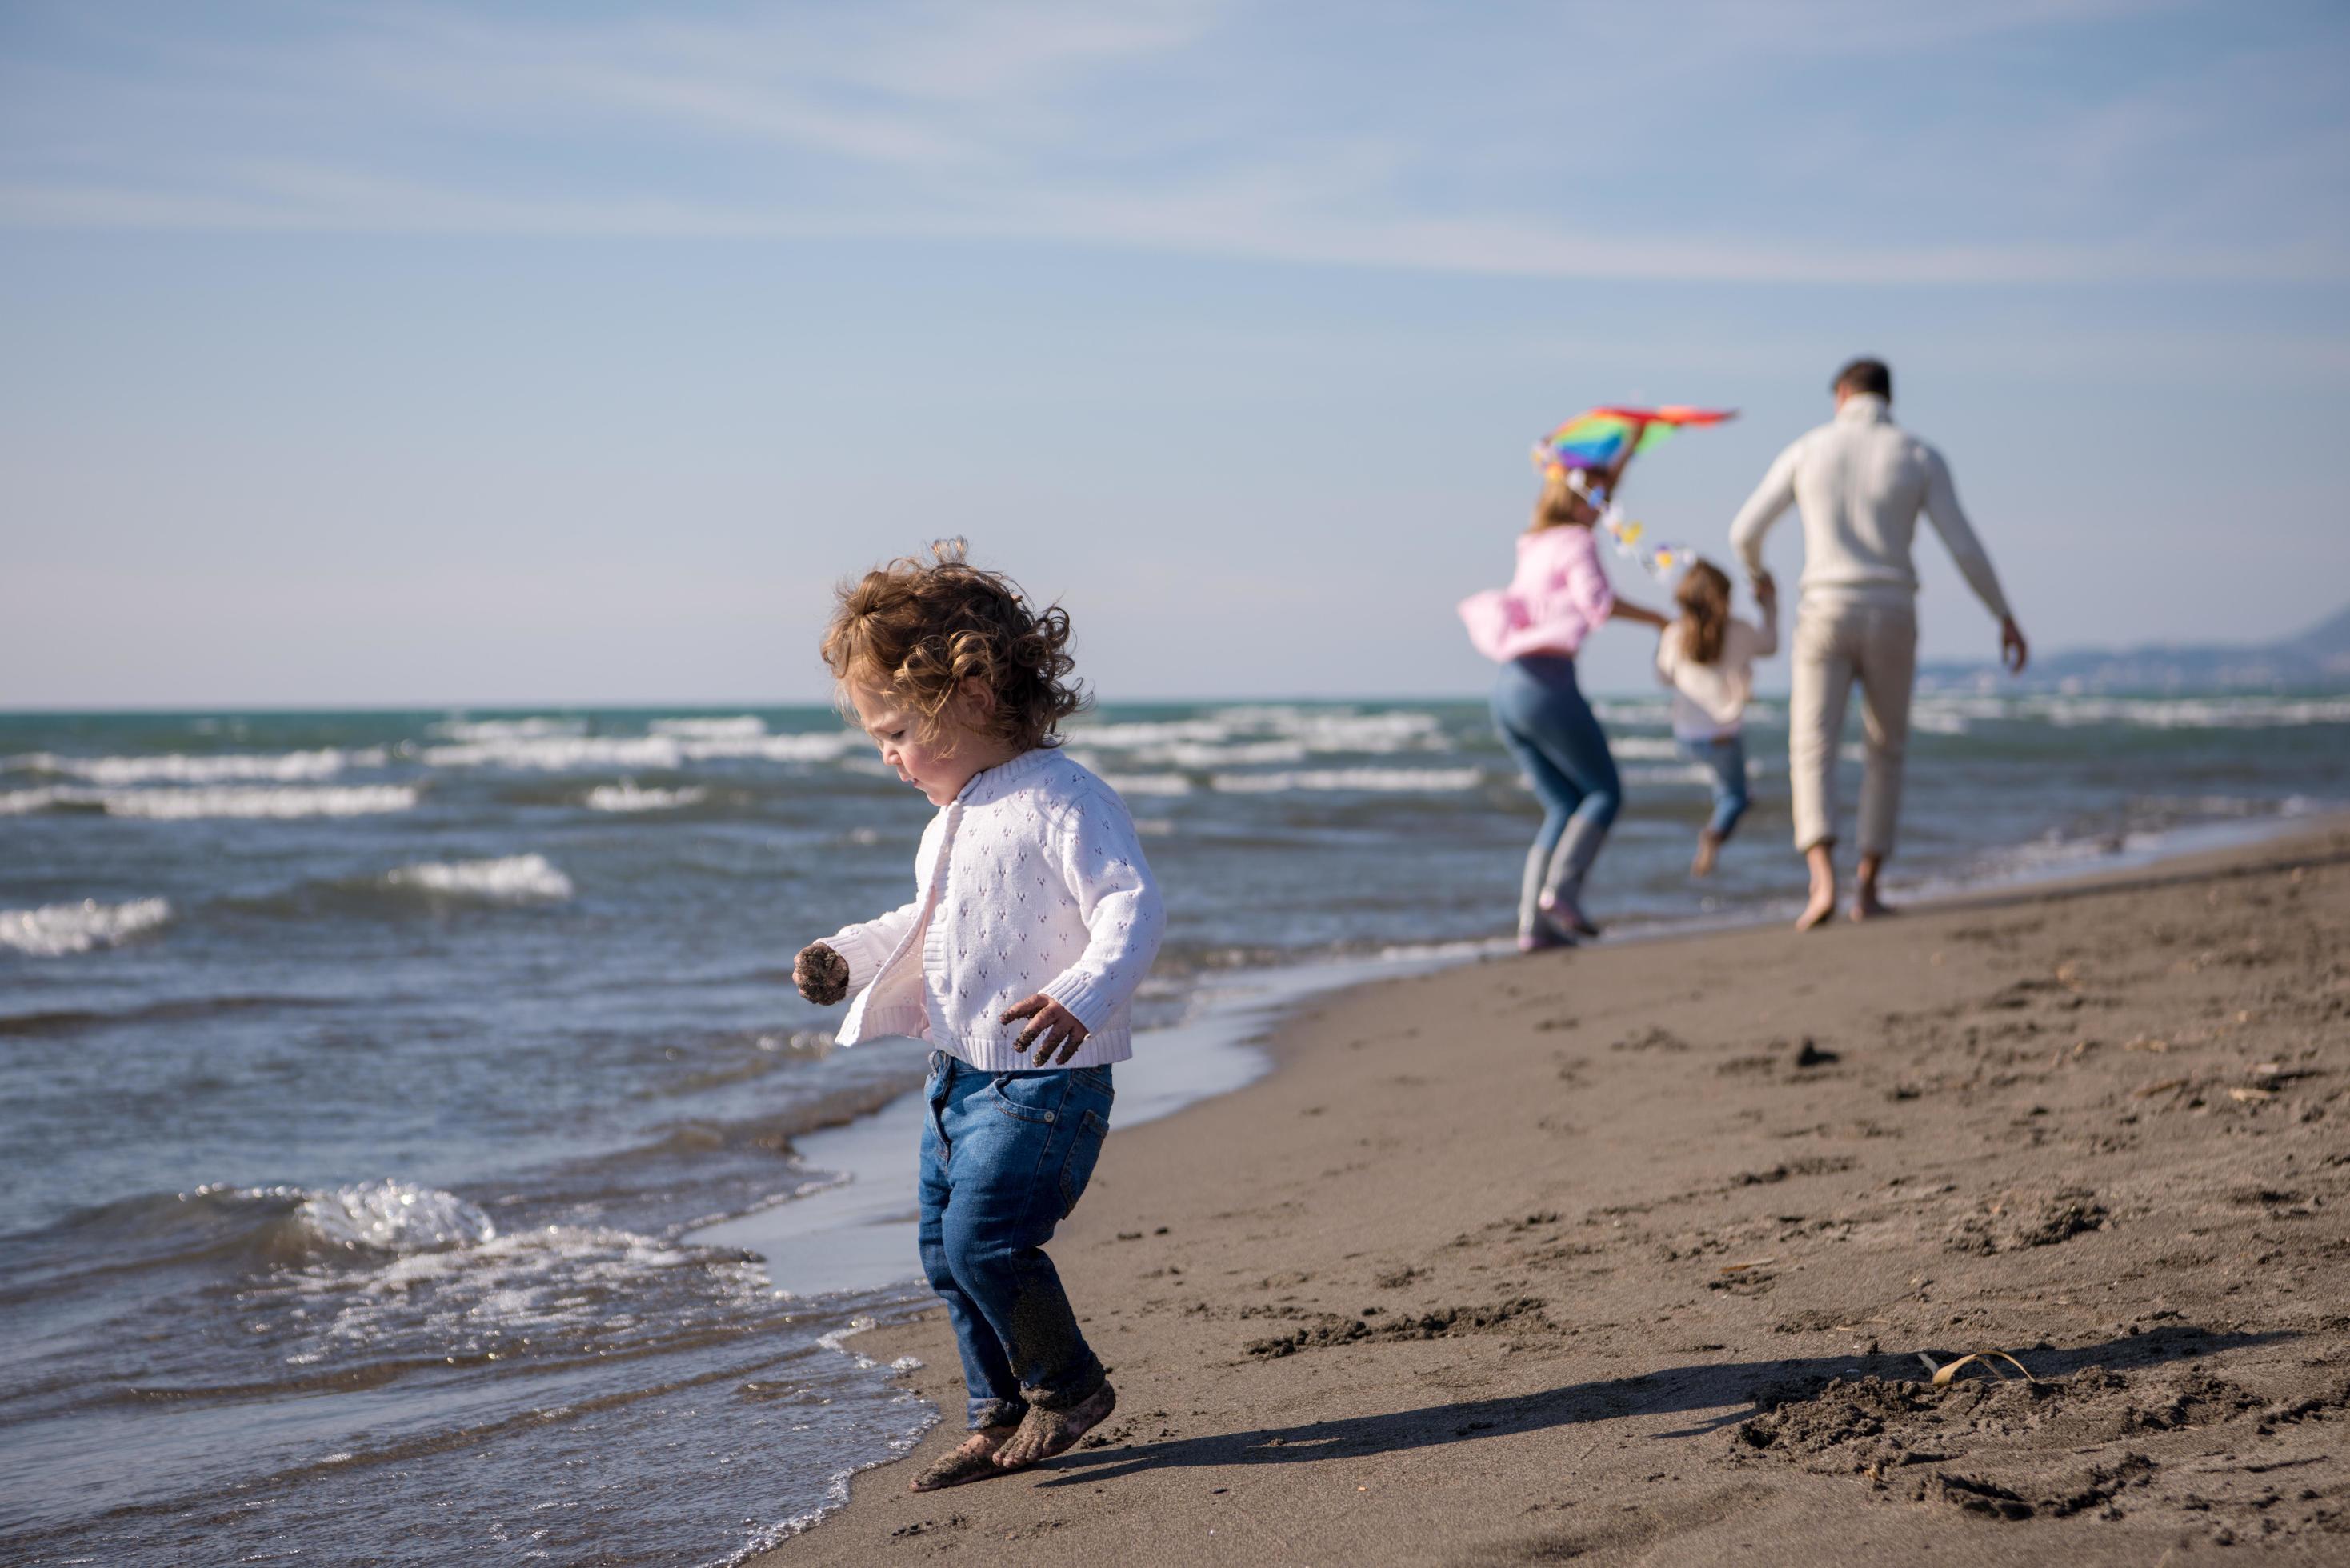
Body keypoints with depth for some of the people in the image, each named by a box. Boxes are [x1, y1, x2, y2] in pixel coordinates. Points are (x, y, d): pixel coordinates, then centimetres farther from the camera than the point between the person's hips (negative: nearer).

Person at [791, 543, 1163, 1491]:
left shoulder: (1062, 803, -15)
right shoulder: (952, 821, 17)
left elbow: (1132, 908, -24)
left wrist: (1082, 995, -40)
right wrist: (848, 958, 18)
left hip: (1046, 1077, -10)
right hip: (958, 1074, 10)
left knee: (984, 1237, -16)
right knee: (945, 1251, 10)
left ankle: (1068, 1384, 5)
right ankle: (1001, 1419, 21)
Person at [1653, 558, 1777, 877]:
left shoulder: (1675, 635, -9)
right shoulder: (1739, 631, -11)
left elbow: (1665, 676, 5)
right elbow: (1769, 646, 10)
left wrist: (1660, 643, 22)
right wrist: (1770, 606, 23)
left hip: (1687, 736, 2)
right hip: (1726, 735, -2)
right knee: (1734, 796, 11)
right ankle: (1716, 833, -15)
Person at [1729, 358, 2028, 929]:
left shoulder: (1807, 450, 3)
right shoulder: (1920, 457, 1)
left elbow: (1745, 531, 8)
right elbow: (1965, 548, -3)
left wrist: (1756, 570, 33)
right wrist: (2006, 618, 8)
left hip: (1825, 619, -1)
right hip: (1890, 624, 1)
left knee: (1812, 755, -2)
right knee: (1885, 753, 18)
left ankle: (1823, 882, -25)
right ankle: (1867, 890, 12)